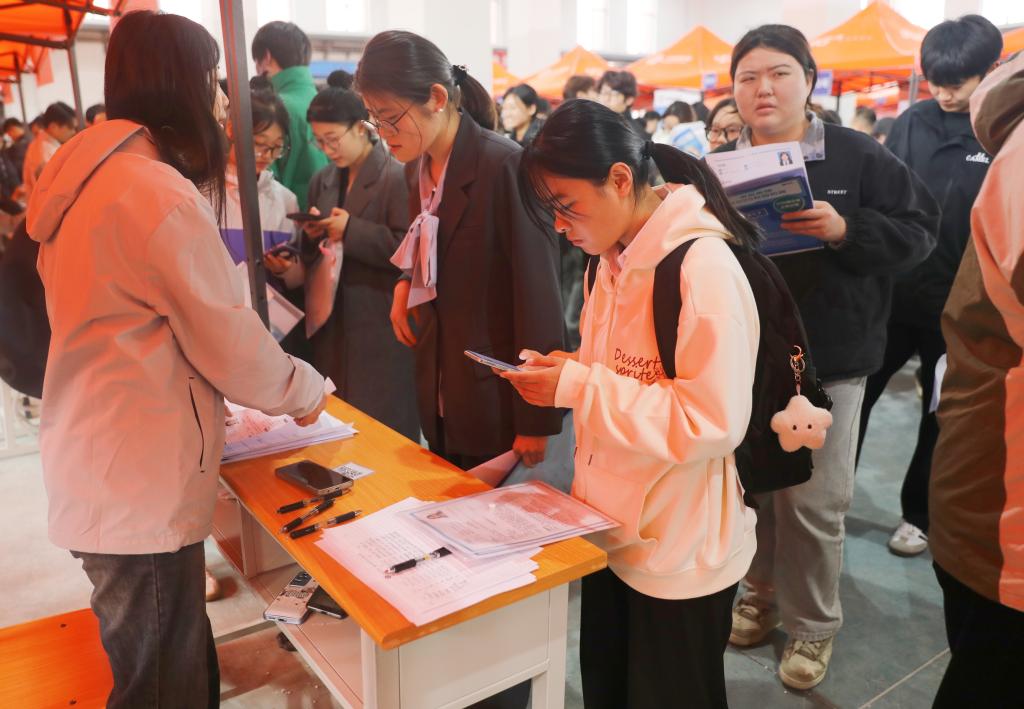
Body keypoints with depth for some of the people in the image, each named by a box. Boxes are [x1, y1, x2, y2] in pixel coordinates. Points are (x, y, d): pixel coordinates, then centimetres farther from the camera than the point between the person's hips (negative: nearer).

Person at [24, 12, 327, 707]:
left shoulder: (89, 176, 9)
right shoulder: (156, 190, -20)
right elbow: (231, 347, -15)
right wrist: (308, 390, 2)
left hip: (100, 468, 9)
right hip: (138, 485, -9)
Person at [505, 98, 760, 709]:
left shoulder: (702, 267, -23)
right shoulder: (612, 260, 4)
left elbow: (713, 421, -26)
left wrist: (579, 387, -25)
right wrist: (563, 371, -6)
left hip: (679, 553, -8)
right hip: (614, 531, 8)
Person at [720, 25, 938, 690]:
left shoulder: (858, 155, -3)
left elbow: (918, 229, -6)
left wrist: (847, 230, -23)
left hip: (826, 360, -3)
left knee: (811, 501, 4)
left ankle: (813, 624, 25)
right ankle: (760, 592, 36)